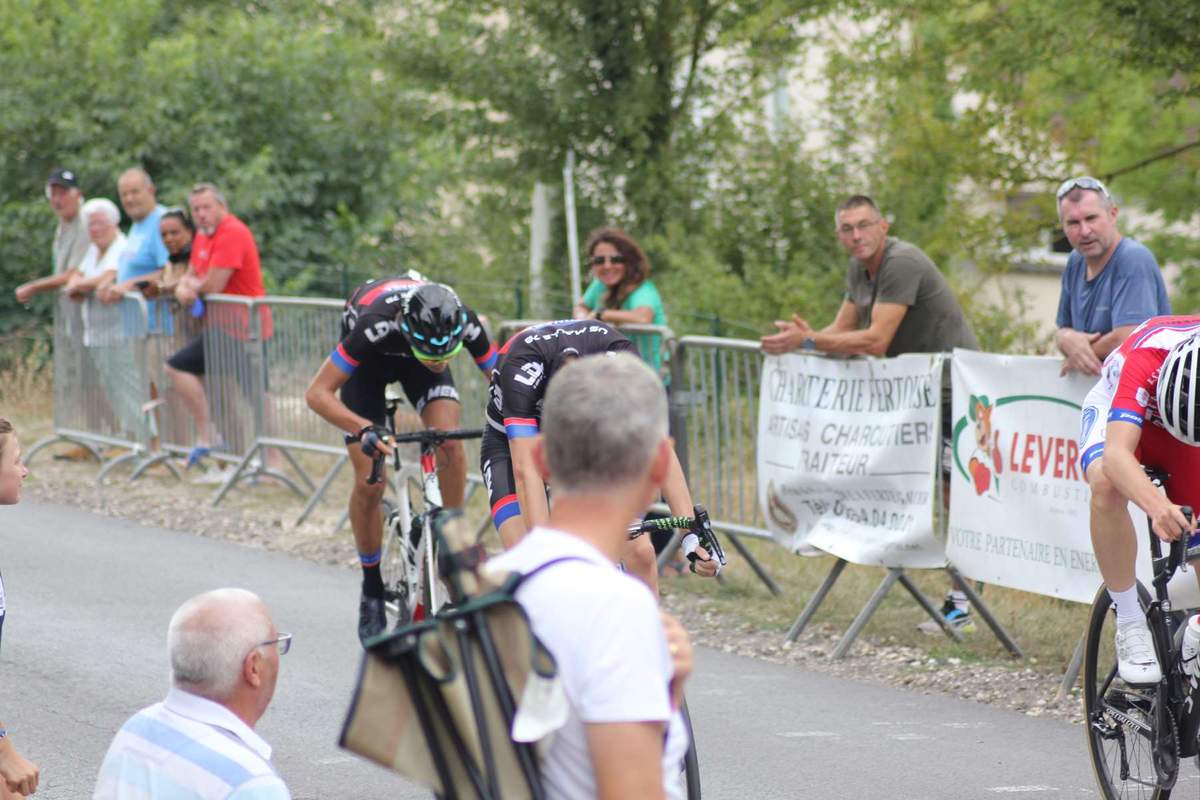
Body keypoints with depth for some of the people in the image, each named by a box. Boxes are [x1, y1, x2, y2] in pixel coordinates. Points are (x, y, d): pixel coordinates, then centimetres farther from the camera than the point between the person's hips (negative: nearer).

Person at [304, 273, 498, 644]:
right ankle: (372, 591, 9)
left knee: (450, 444, -25)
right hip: (371, 361, -2)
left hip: (413, 357, 2)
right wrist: (364, 429, -55)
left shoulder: (465, 323, -36)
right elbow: (317, 393, -40)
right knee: (369, 482, -9)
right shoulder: (376, 325, -44)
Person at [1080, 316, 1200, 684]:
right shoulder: (1146, 359, -42)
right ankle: (1131, 626, -25)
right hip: (1115, 409, -3)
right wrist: (1157, 506, -71)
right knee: (1107, 484, -36)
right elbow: (1117, 453, -52)